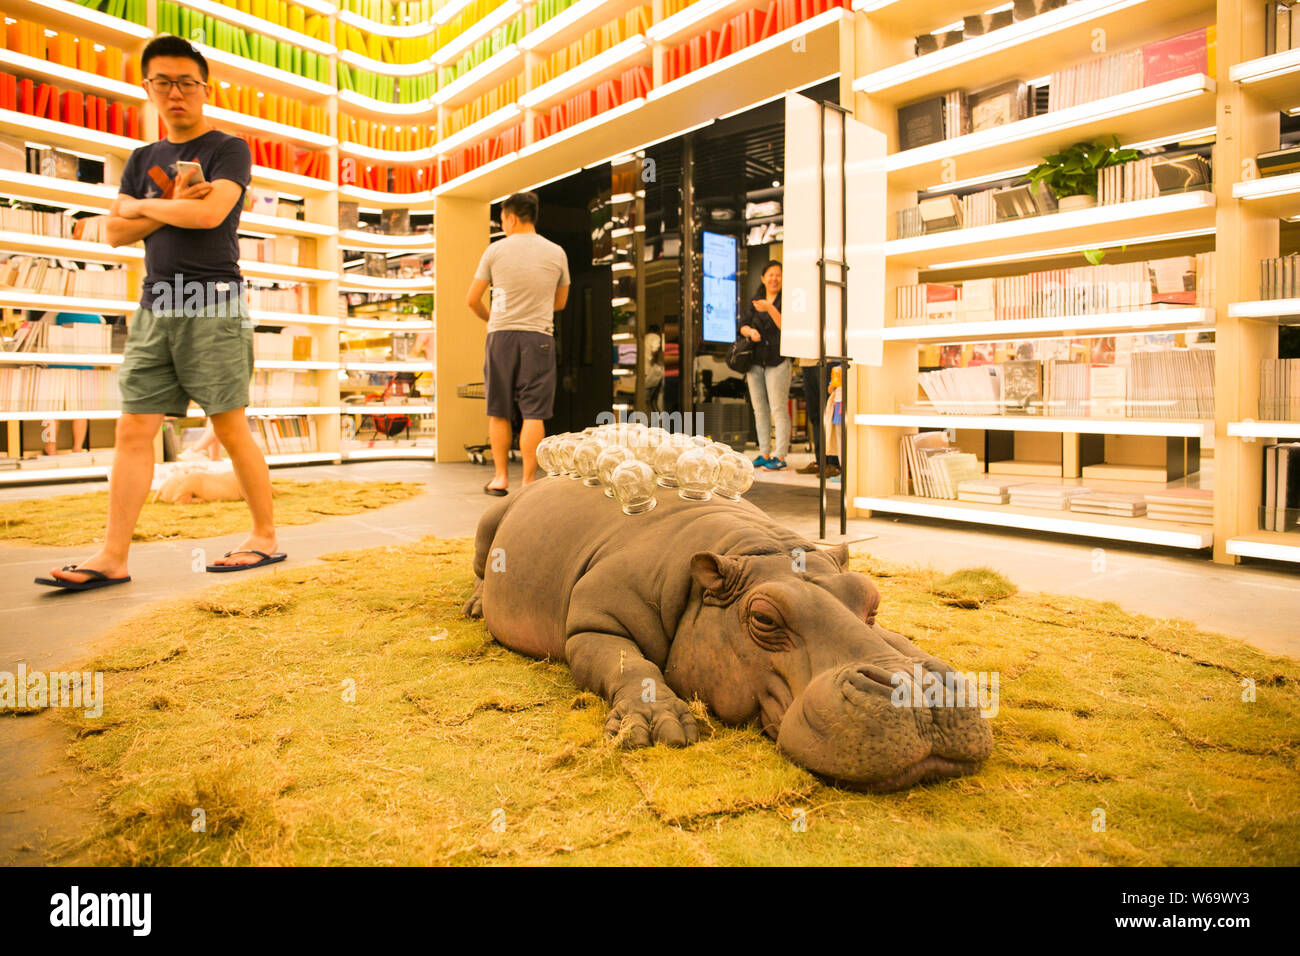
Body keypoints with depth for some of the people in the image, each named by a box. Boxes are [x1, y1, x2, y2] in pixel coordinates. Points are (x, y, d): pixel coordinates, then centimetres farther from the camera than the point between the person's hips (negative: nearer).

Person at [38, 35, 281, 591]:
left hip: (213, 306, -6)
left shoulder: (228, 149, 3)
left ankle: (266, 538, 6)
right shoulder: (143, 160, 21)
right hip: (155, 308, 6)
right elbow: (115, 232, 11)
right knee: (133, 430, 0)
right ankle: (113, 557, 2)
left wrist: (147, 207, 2)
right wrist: (174, 204, -2)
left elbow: (210, 213, -14)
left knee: (231, 430, -5)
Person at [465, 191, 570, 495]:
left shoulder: (495, 250, 1)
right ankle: (528, 481, -1)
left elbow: (472, 301, 4)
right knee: (533, 413, 0)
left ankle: (500, 477, 14)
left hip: (501, 334, 0)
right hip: (539, 336, 0)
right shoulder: (556, 253, 6)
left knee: (499, 413, 10)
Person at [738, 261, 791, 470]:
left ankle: (780, 455, -5)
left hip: (778, 360, -6)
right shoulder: (755, 301, 15)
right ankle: (764, 453, 15)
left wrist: (770, 309, -24)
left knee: (778, 409, -8)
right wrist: (750, 331, -9)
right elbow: (743, 325, 12)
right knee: (760, 409, 8)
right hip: (755, 360, 6)